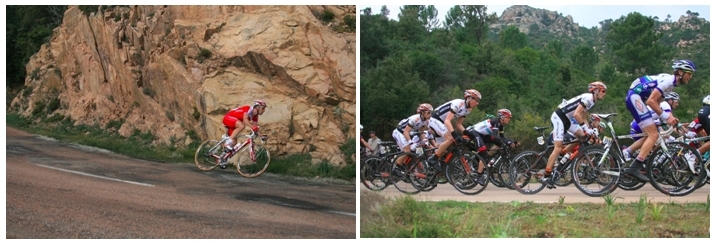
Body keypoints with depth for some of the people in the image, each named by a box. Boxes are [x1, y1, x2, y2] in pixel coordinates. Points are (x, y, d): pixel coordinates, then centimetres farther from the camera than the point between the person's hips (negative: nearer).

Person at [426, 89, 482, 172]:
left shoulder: (468, 109, 3)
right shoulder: (458, 104, -25)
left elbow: (458, 124, 7)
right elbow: (447, 121, -31)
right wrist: (455, 134, -40)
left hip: (442, 121, 9)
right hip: (436, 119, -9)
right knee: (451, 139, -23)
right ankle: (433, 159, -15)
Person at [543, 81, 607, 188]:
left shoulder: (591, 100, 14)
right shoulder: (588, 98, -16)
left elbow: (582, 117, 19)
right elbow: (576, 114, -25)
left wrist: (590, 129, 9)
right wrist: (586, 128, -21)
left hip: (567, 118, 10)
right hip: (559, 116, -10)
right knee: (558, 147, -11)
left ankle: (561, 156, 10)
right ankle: (546, 176, -10)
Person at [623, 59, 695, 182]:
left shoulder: (669, 81, 16)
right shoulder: (668, 80, -14)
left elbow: (656, 102, 17)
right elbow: (651, 101, -21)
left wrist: (668, 116, 4)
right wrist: (665, 116, -14)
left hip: (633, 98, 10)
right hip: (635, 98, -10)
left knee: (650, 134, 15)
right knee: (653, 135, -12)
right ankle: (634, 168, -18)